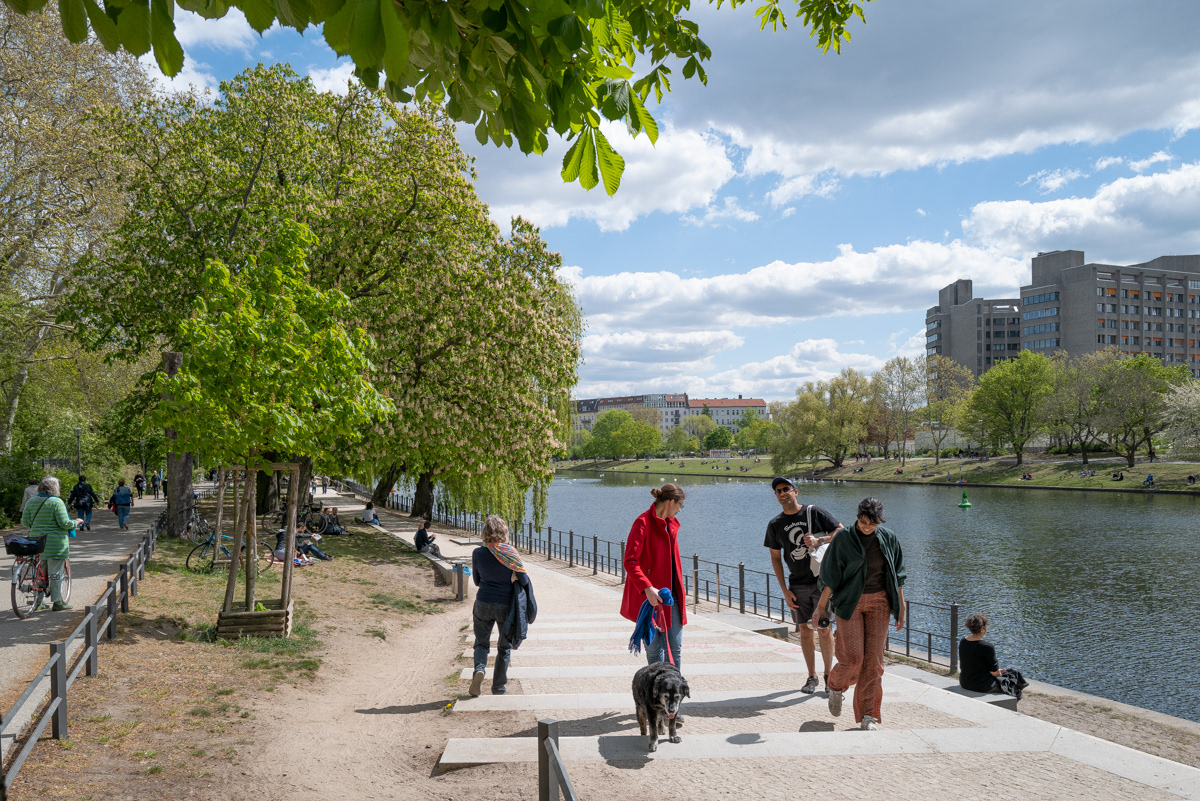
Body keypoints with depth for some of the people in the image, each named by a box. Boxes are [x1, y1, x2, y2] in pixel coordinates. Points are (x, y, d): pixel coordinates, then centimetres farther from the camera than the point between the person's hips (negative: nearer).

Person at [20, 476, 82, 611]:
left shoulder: (32, 502, 6)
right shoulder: (56, 502, -12)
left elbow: (24, 521, 7)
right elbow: (64, 523, -16)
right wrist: (76, 523, 2)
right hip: (54, 542, -6)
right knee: (56, 572, 0)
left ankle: (38, 601, 18)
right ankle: (57, 602, 4)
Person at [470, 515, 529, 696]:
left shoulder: (478, 553, -7)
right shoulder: (511, 553, -13)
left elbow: (476, 581, 5)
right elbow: (524, 581, -8)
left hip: (483, 603, 1)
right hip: (506, 605, -1)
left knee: (481, 642, 17)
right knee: (504, 646, 15)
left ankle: (479, 668, -11)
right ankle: (499, 686, 19)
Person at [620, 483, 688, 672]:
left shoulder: (672, 523, 11)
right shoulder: (643, 522, -14)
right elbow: (630, 561, -21)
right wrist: (648, 588, -32)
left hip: (672, 593, 7)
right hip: (650, 596, -7)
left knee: (675, 647, 7)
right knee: (654, 649, 0)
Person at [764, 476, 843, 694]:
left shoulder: (815, 512, -3)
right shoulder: (775, 525, 4)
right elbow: (775, 558, 8)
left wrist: (819, 540, -19)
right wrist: (785, 591, 1)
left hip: (822, 580, -2)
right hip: (797, 585, 2)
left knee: (825, 629, -1)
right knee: (805, 631, 4)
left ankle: (828, 675, 14)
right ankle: (812, 677, 15)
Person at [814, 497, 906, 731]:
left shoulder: (889, 539, 1)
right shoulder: (844, 540, -7)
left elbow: (897, 576, 8)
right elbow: (831, 577, -2)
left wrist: (901, 608, 8)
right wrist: (821, 606, 1)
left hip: (879, 602, 2)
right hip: (850, 602, -2)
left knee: (874, 658, -2)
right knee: (853, 657, -9)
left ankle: (868, 715, 6)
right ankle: (836, 687, 24)